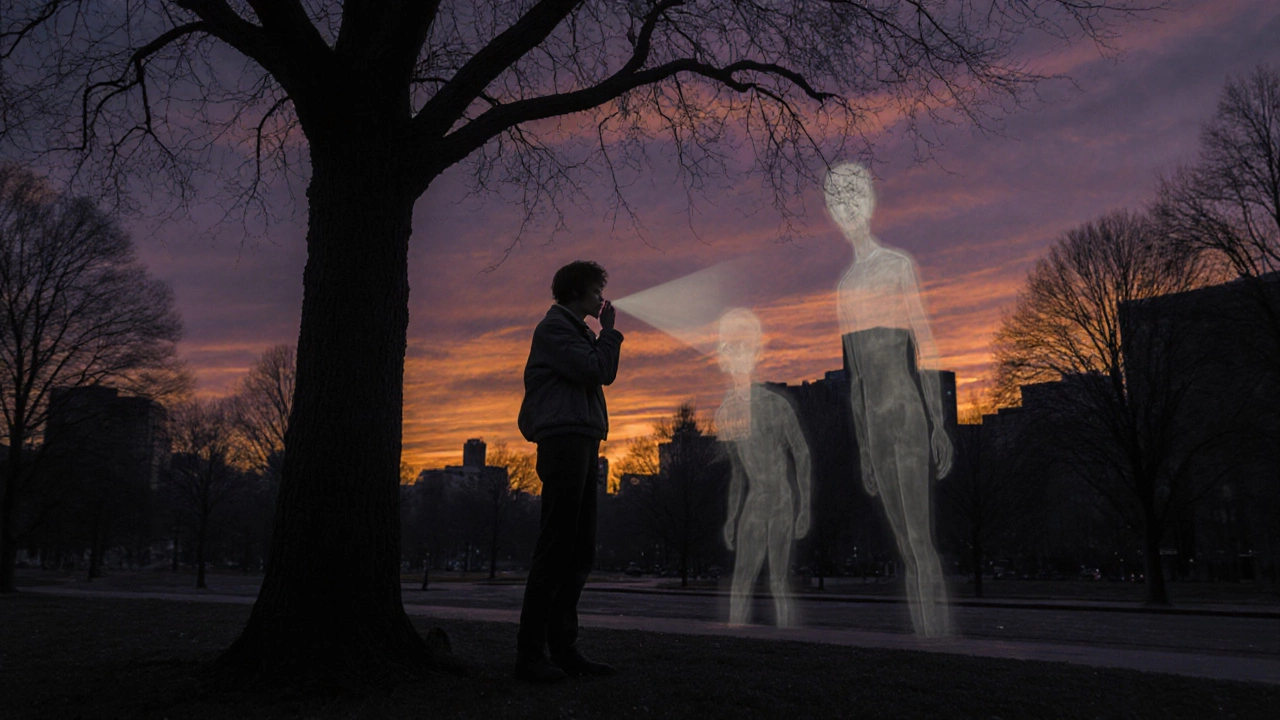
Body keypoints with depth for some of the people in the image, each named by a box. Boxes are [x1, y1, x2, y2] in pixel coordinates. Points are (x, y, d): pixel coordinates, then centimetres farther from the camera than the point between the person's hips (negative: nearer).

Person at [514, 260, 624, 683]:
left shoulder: (576, 332, 28)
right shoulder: (554, 326, -1)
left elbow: (601, 375, 22)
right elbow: (598, 371, -11)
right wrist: (609, 330, -1)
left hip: (582, 445, 10)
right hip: (564, 439, -10)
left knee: (579, 553, 7)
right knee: (556, 551, -11)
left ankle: (563, 648, 10)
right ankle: (530, 653, -8)